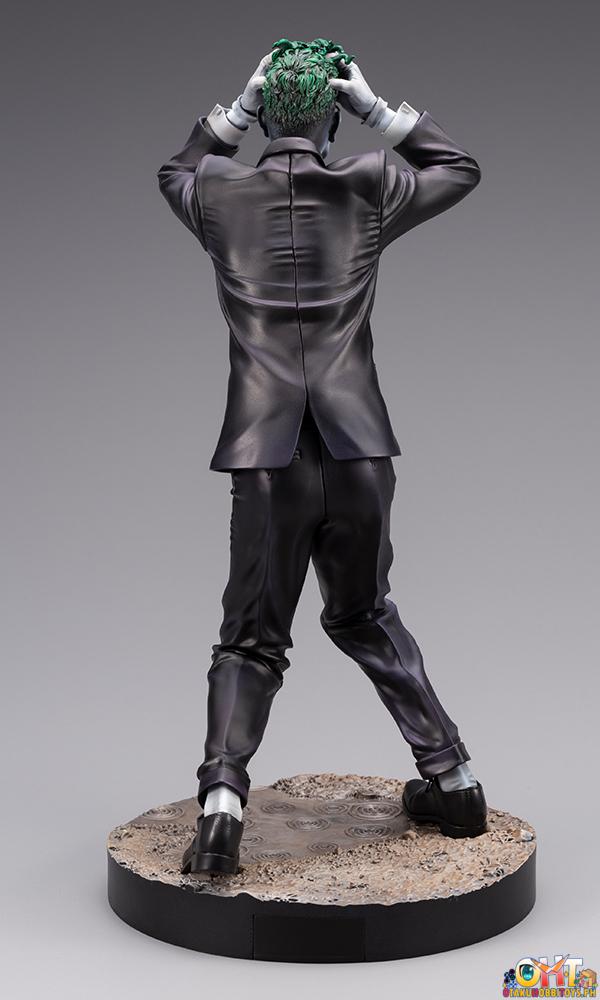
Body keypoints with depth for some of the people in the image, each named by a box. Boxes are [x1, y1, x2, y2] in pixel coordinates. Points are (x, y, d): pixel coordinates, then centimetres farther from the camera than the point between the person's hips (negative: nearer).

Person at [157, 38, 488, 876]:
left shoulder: (222, 196, 4)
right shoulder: (368, 191, 3)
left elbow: (176, 172, 29)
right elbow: (460, 170, 23)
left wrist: (237, 110, 19)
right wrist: (377, 109, 15)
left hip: (268, 459, -1)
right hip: (358, 452, 1)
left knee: (252, 638, 8)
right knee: (365, 617, 20)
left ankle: (222, 800, -9)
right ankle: (453, 778, 25)